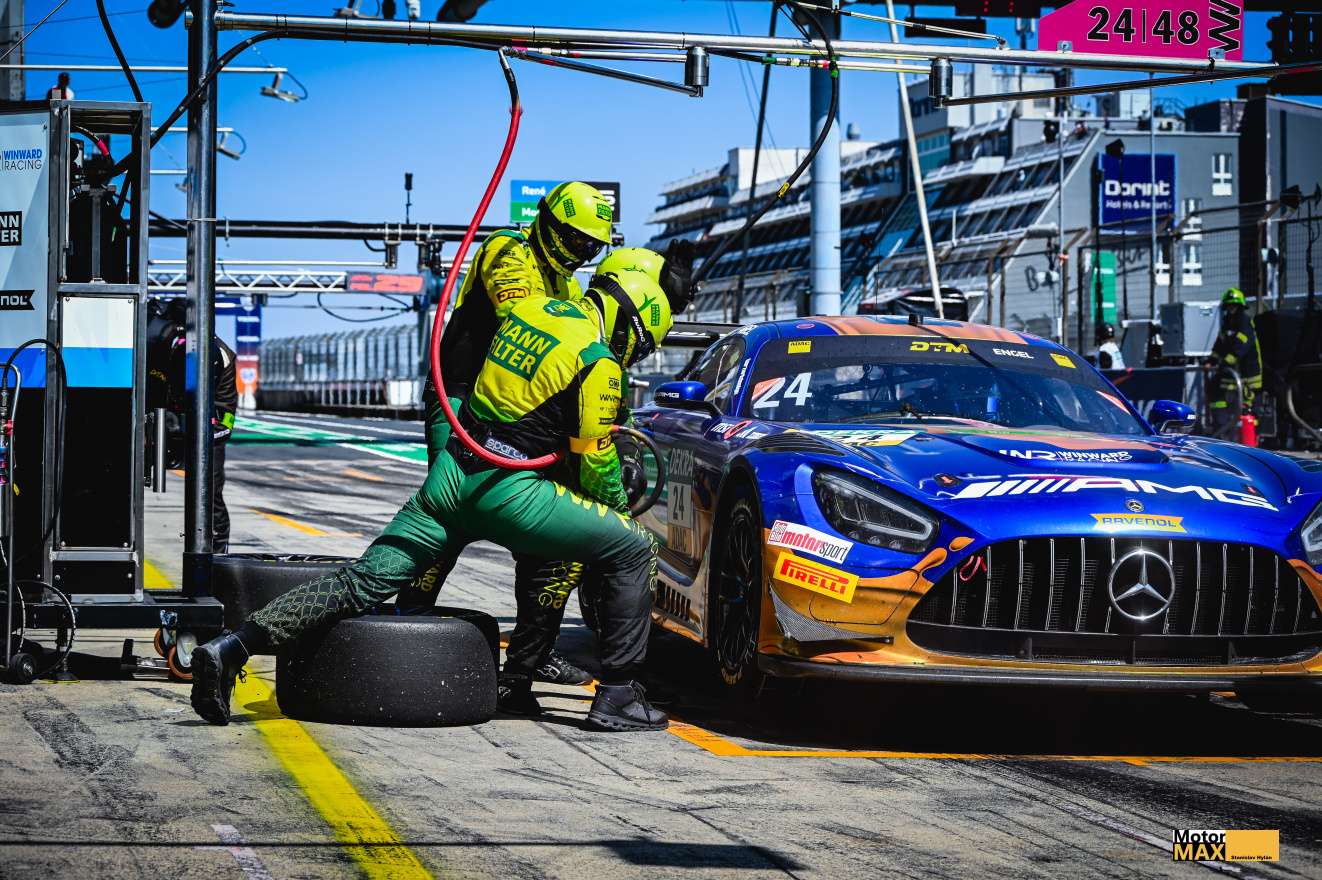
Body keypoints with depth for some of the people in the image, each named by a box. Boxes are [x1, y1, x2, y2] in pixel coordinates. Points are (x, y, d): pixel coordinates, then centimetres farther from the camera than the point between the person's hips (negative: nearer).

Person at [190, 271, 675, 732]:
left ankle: (231, 648, -6)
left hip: (450, 472, 7)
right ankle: (617, 696, 2)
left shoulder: (530, 309, 15)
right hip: (509, 491, -7)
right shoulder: (598, 363, -7)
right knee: (634, 550, 4)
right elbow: (595, 462, -4)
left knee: (362, 582, 6)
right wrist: (616, 503, 18)